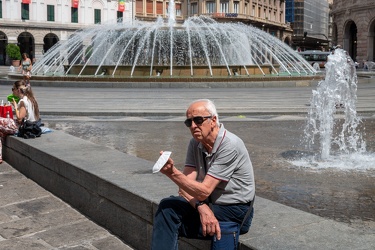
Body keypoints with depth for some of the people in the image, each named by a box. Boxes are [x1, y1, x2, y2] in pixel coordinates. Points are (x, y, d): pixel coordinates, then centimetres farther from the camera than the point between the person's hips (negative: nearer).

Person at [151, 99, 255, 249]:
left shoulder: (229, 146, -20)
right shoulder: (195, 144, 2)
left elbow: (204, 191, -23)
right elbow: (185, 186, -5)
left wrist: (172, 173, -34)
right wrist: (201, 206, -24)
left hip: (235, 213, -7)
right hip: (209, 205, 7)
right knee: (167, 207, -17)